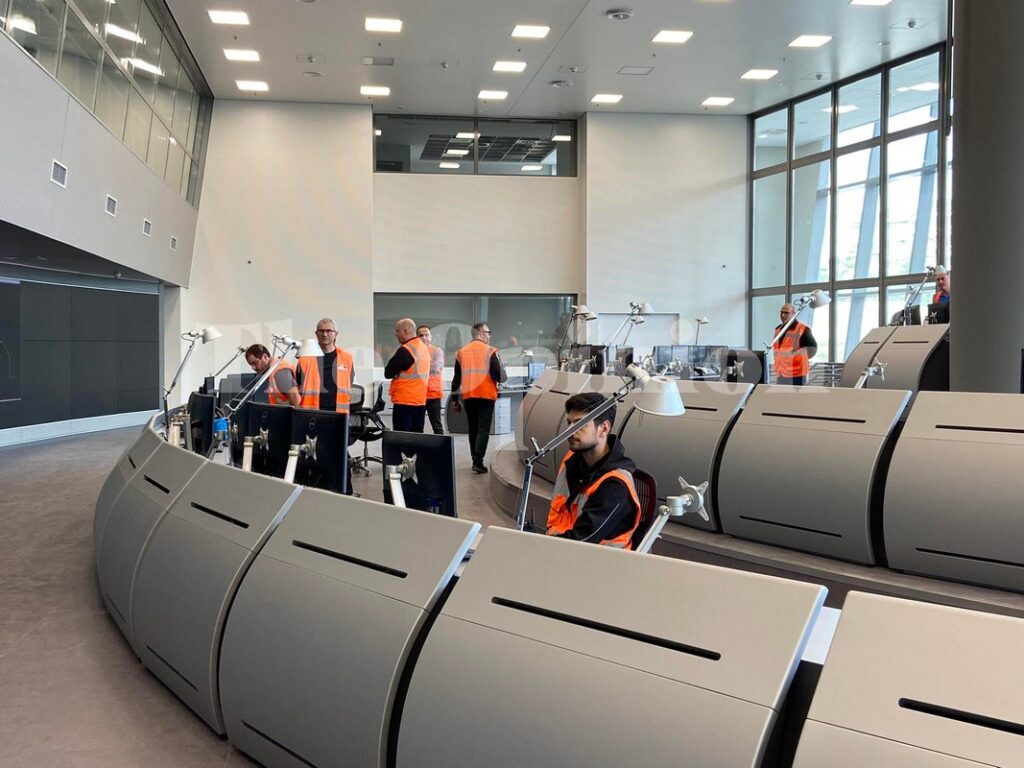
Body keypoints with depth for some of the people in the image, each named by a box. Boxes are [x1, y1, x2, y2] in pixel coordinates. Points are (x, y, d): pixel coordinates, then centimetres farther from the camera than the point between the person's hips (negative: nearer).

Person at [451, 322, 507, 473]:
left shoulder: (461, 352, 9)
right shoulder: (490, 351, -6)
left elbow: (456, 378, 11)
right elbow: (500, 376, -11)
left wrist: (455, 399, 16)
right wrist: (499, 377, 13)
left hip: (468, 396, 5)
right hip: (486, 396, -4)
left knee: (473, 429, 15)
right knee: (483, 429, -3)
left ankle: (476, 460, 20)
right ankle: (478, 461, -15)